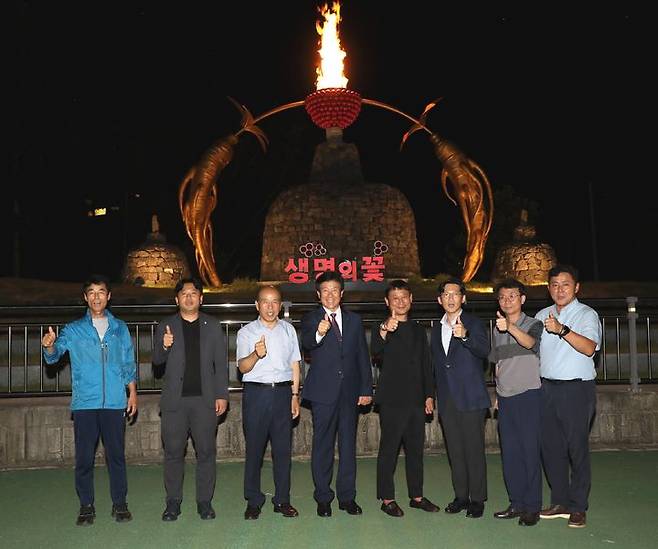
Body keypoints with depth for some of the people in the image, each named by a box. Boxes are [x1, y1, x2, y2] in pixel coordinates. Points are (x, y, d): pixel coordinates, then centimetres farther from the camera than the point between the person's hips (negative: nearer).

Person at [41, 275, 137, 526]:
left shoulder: (120, 328, 10)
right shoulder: (74, 329, 6)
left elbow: (129, 364, 13)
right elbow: (54, 356, -7)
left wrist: (132, 393, 6)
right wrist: (49, 346, -29)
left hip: (114, 402, 1)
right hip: (84, 403, 0)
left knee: (116, 454, 4)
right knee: (84, 456, 3)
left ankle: (119, 503, 15)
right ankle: (86, 506, 15)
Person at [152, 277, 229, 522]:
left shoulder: (212, 326, 9)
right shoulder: (165, 326, 9)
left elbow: (221, 363, 7)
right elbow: (157, 360, 8)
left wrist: (222, 395, 0)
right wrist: (164, 346, -14)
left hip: (205, 399, 0)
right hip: (174, 399, 0)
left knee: (206, 451, 3)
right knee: (173, 452, 4)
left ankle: (204, 501, 14)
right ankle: (173, 502, 16)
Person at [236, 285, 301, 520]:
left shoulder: (288, 329, 12)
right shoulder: (246, 332, 2)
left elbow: (294, 364, 14)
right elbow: (243, 367, -8)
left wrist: (295, 395, 9)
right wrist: (256, 354, -28)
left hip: (283, 391, 2)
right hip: (256, 392, -2)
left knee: (283, 448, 5)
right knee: (254, 448, 2)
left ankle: (282, 500, 15)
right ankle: (253, 502, 13)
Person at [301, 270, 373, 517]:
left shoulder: (354, 320, 11)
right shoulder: (310, 319, -1)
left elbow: (363, 356, 11)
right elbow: (306, 343, -22)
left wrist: (366, 389, 6)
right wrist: (319, 334, -45)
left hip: (350, 391, 3)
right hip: (323, 392, -3)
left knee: (348, 444, 9)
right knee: (322, 445, 4)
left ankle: (347, 497, 19)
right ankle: (323, 498, 15)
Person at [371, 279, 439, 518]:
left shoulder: (418, 330, 15)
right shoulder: (381, 328, -3)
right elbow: (375, 350, -26)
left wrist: (429, 395, 12)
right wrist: (384, 331, -46)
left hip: (416, 398, 6)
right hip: (392, 399, -6)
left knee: (416, 448, 12)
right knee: (389, 448, -1)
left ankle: (416, 495, 23)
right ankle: (387, 498, 8)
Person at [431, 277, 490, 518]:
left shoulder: (473, 323, -3)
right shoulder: (437, 328, 15)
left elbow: (484, 350, -21)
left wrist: (465, 335, -40)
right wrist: (433, 395, 14)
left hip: (470, 398, -5)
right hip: (446, 399, 5)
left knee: (474, 449, -2)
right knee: (455, 450, 10)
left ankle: (477, 498, 7)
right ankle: (461, 496, 20)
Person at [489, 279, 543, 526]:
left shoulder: (534, 324, -4)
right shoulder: (497, 329, 14)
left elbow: (530, 342, -27)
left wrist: (510, 327, -45)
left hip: (529, 394, -6)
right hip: (505, 397, 6)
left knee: (530, 450, -4)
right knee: (509, 452, 8)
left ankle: (532, 507, 3)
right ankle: (517, 503, 17)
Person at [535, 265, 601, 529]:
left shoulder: (586, 314, -3)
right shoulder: (541, 316, 14)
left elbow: (589, 347, -20)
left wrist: (562, 329, -31)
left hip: (577, 388, -5)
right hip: (547, 388, 5)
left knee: (577, 447, -2)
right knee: (550, 447, 8)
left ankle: (578, 508, 9)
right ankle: (560, 502, 20)